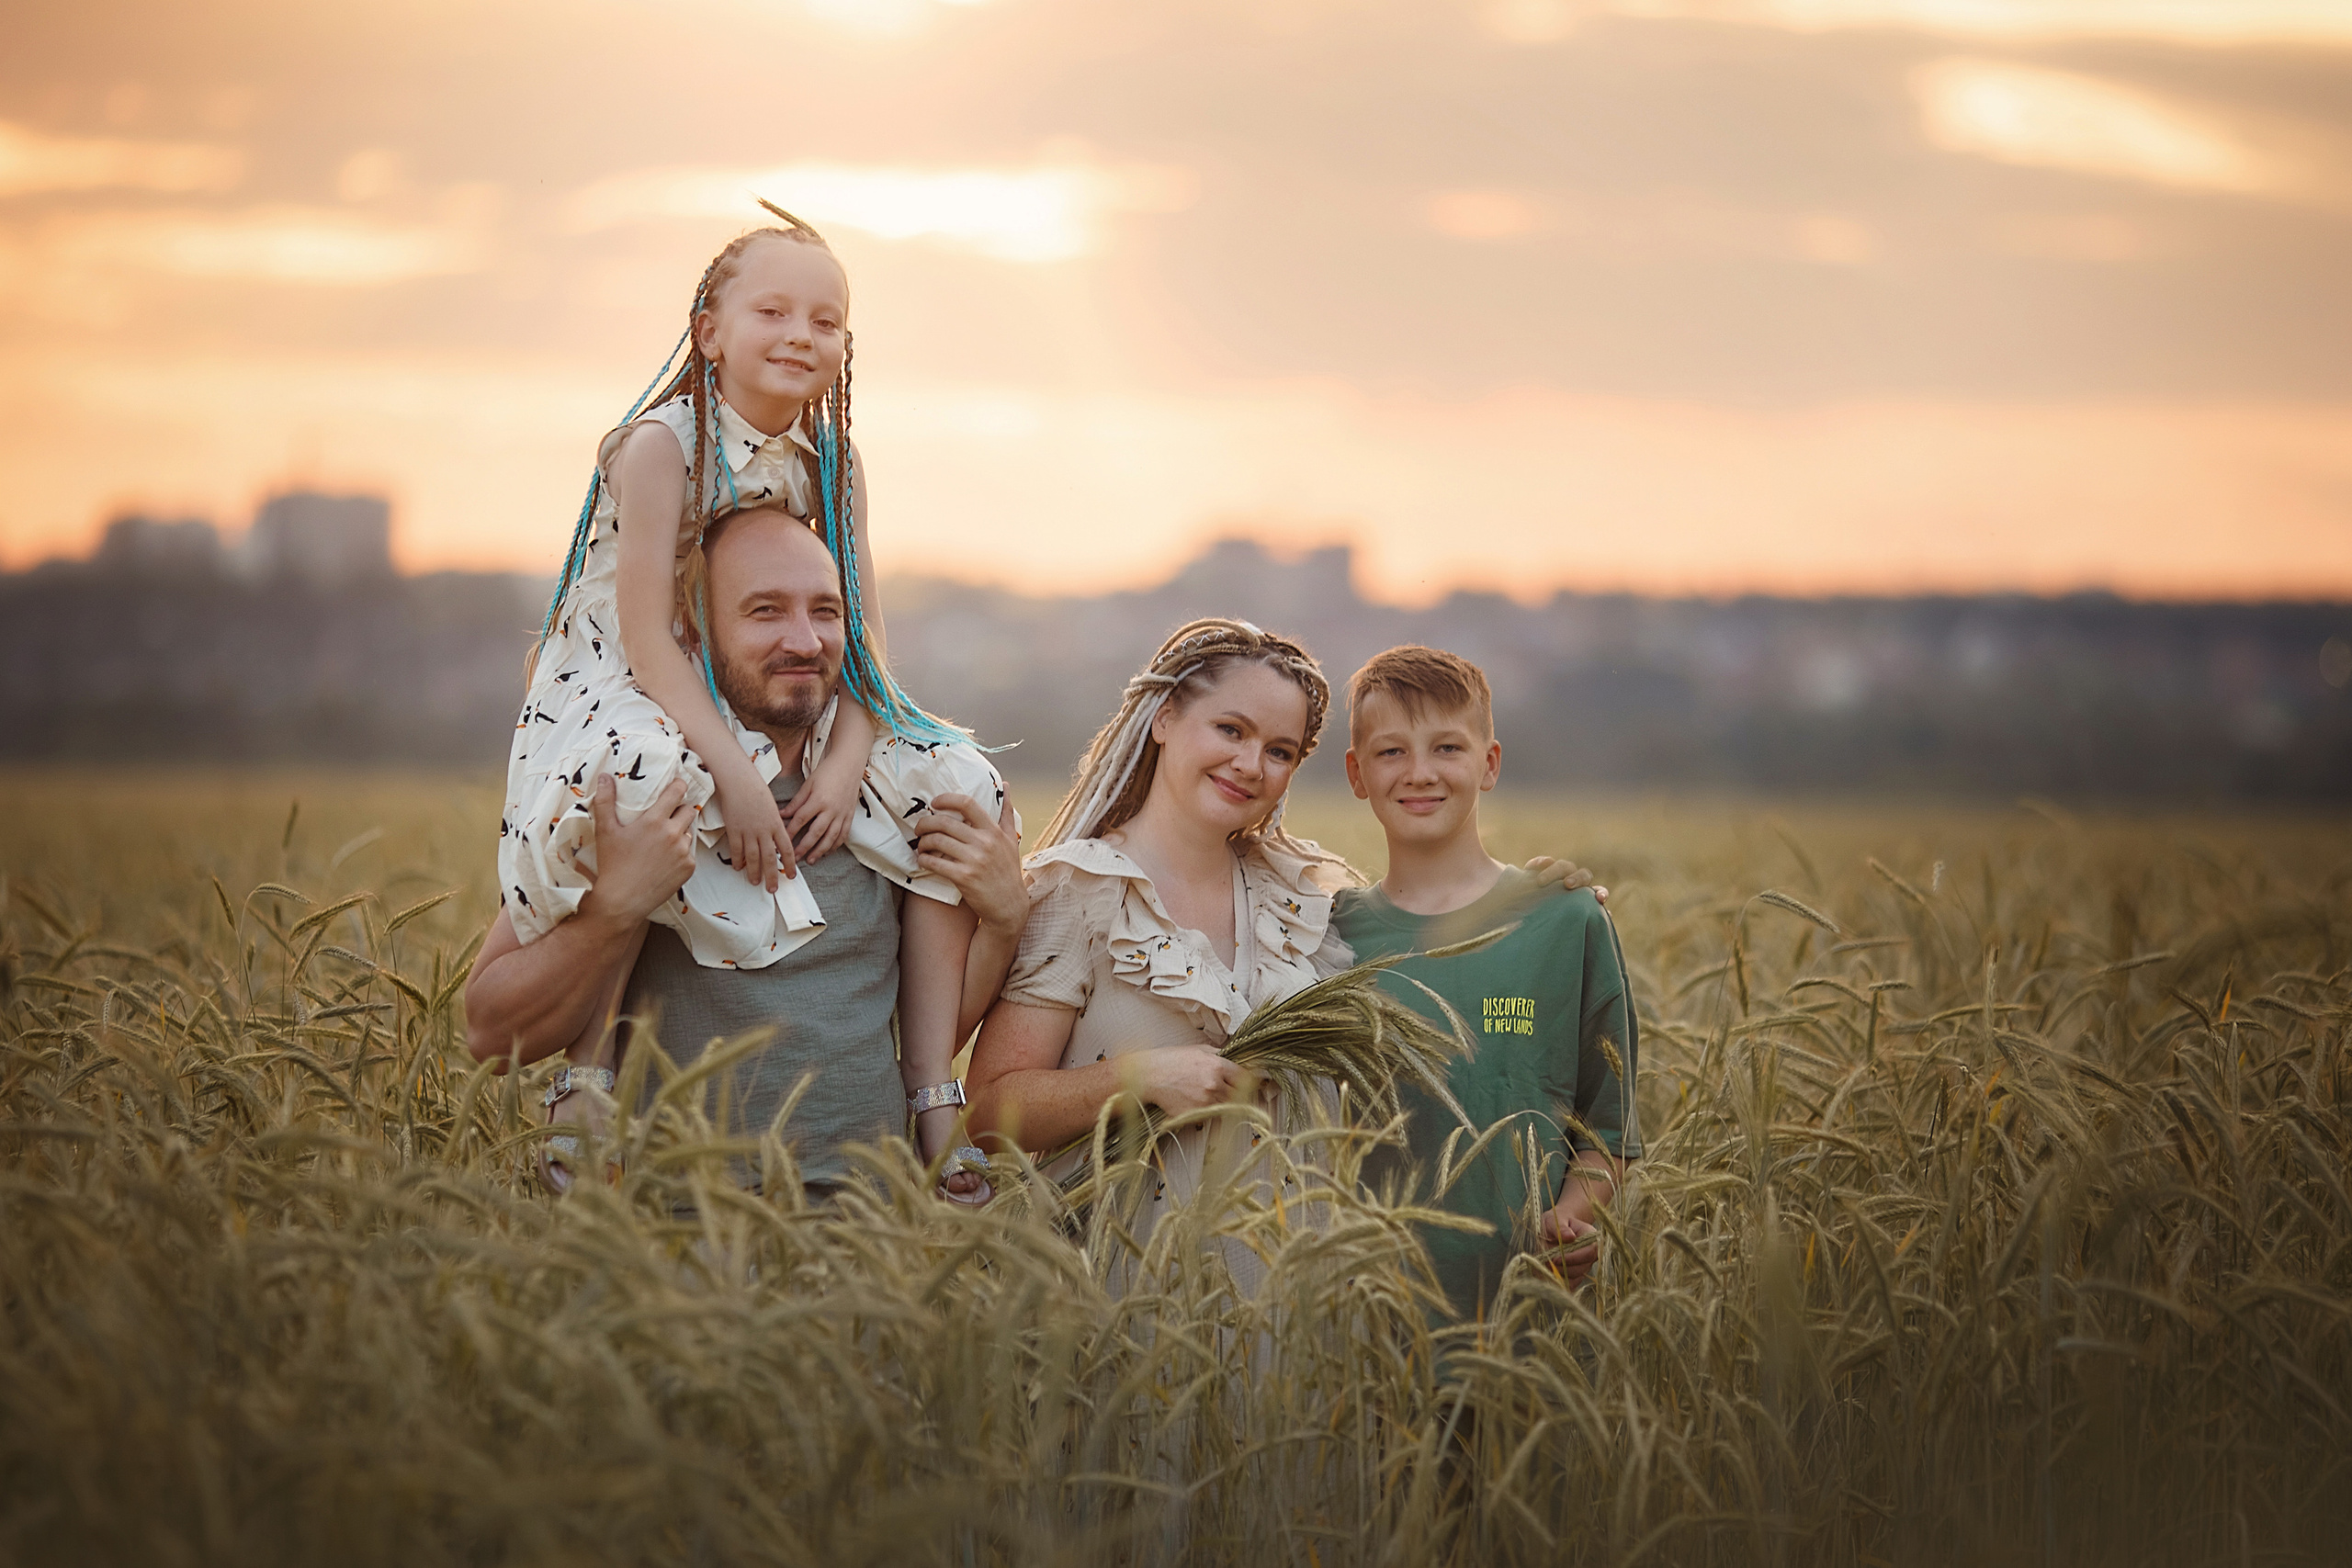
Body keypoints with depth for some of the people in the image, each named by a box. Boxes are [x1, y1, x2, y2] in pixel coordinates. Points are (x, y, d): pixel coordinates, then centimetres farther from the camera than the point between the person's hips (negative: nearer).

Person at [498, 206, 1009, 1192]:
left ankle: (933, 1091, -6)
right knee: (642, 781, -42)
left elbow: (861, 640, 1)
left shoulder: (829, 471, 6)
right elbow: (645, 636, -20)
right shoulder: (661, 446, -14)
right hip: (625, 704, -7)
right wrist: (733, 774, -29)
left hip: (776, 722, 7)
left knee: (955, 786, -8)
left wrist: (846, 763, -17)